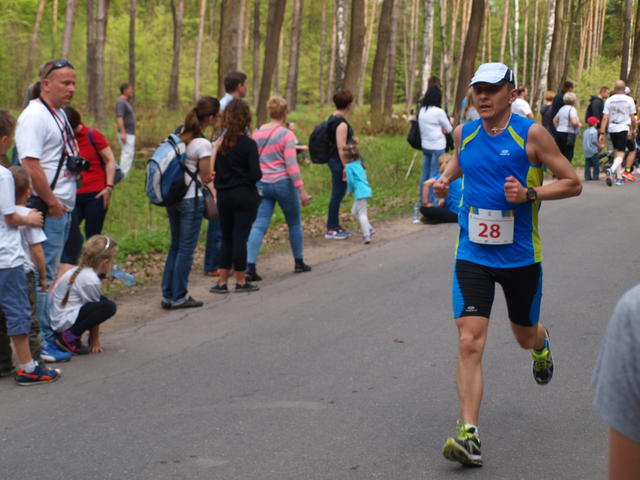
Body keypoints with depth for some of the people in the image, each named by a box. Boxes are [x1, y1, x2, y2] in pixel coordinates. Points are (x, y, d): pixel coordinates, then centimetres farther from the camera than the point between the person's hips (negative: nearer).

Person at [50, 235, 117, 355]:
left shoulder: (78, 271, 13)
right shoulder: (91, 280, -17)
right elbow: (96, 311, -10)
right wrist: (95, 341, 2)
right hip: (64, 322, -10)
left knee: (102, 300, 18)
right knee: (109, 307, -18)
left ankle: (71, 335, 10)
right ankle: (69, 337, -12)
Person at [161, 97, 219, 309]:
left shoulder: (180, 133, 6)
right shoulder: (203, 144, -17)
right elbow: (206, 178, -12)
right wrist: (214, 151, -2)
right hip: (191, 200, -8)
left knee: (175, 245, 16)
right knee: (186, 248, 2)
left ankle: (167, 295, 19)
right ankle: (179, 297, 8)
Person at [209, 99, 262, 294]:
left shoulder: (219, 142, 0)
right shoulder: (248, 144, -13)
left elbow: (213, 170, 3)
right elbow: (256, 174, -15)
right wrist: (254, 176, 6)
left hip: (223, 196, 4)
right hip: (245, 196, -4)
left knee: (226, 237, 12)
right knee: (240, 237, 1)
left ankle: (222, 281, 13)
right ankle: (241, 281, 9)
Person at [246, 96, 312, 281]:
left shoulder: (257, 134, 7)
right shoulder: (286, 135, -11)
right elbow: (291, 165, -16)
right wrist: (302, 190, -15)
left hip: (262, 185, 4)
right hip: (283, 183, -4)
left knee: (258, 226, -1)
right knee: (295, 224, 15)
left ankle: (250, 267, -14)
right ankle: (299, 262, 27)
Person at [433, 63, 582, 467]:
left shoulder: (531, 134, -9)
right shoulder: (464, 133, 3)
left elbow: (573, 183, -6)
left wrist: (529, 194, -21)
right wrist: (446, 179, 8)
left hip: (520, 256, -2)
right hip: (472, 255, 2)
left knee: (525, 335, 18)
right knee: (470, 343, -12)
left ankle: (541, 343, 58)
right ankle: (469, 435, -13)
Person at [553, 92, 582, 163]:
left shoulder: (562, 109, 15)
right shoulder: (572, 109, -10)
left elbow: (555, 120, 24)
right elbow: (574, 122, -23)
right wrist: (579, 125, -4)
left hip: (559, 133, 8)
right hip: (568, 135, -8)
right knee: (568, 156, -5)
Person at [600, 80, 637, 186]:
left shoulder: (609, 100, 3)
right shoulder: (629, 100, -2)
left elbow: (605, 118, -2)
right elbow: (632, 118, 0)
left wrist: (602, 133, -1)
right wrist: (633, 131, 12)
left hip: (612, 129, 3)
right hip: (623, 129, -3)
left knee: (617, 152, 16)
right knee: (621, 154, -5)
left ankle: (619, 177, 18)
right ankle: (612, 170, -32)